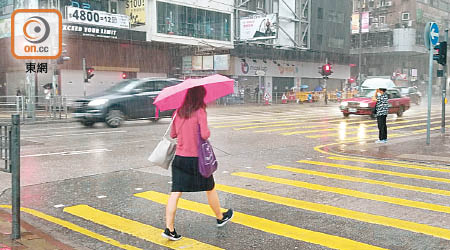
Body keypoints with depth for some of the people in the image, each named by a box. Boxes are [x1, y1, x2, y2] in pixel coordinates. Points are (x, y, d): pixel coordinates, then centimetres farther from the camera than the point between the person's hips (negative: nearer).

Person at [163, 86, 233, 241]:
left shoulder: (178, 112, 4)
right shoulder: (200, 112, -12)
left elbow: (172, 134, 10)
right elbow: (205, 135, -20)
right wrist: (207, 131, 1)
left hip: (179, 157, 4)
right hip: (197, 158, -4)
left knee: (175, 193, 1)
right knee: (210, 189, 16)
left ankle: (169, 229, -5)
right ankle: (220, 218, 35)